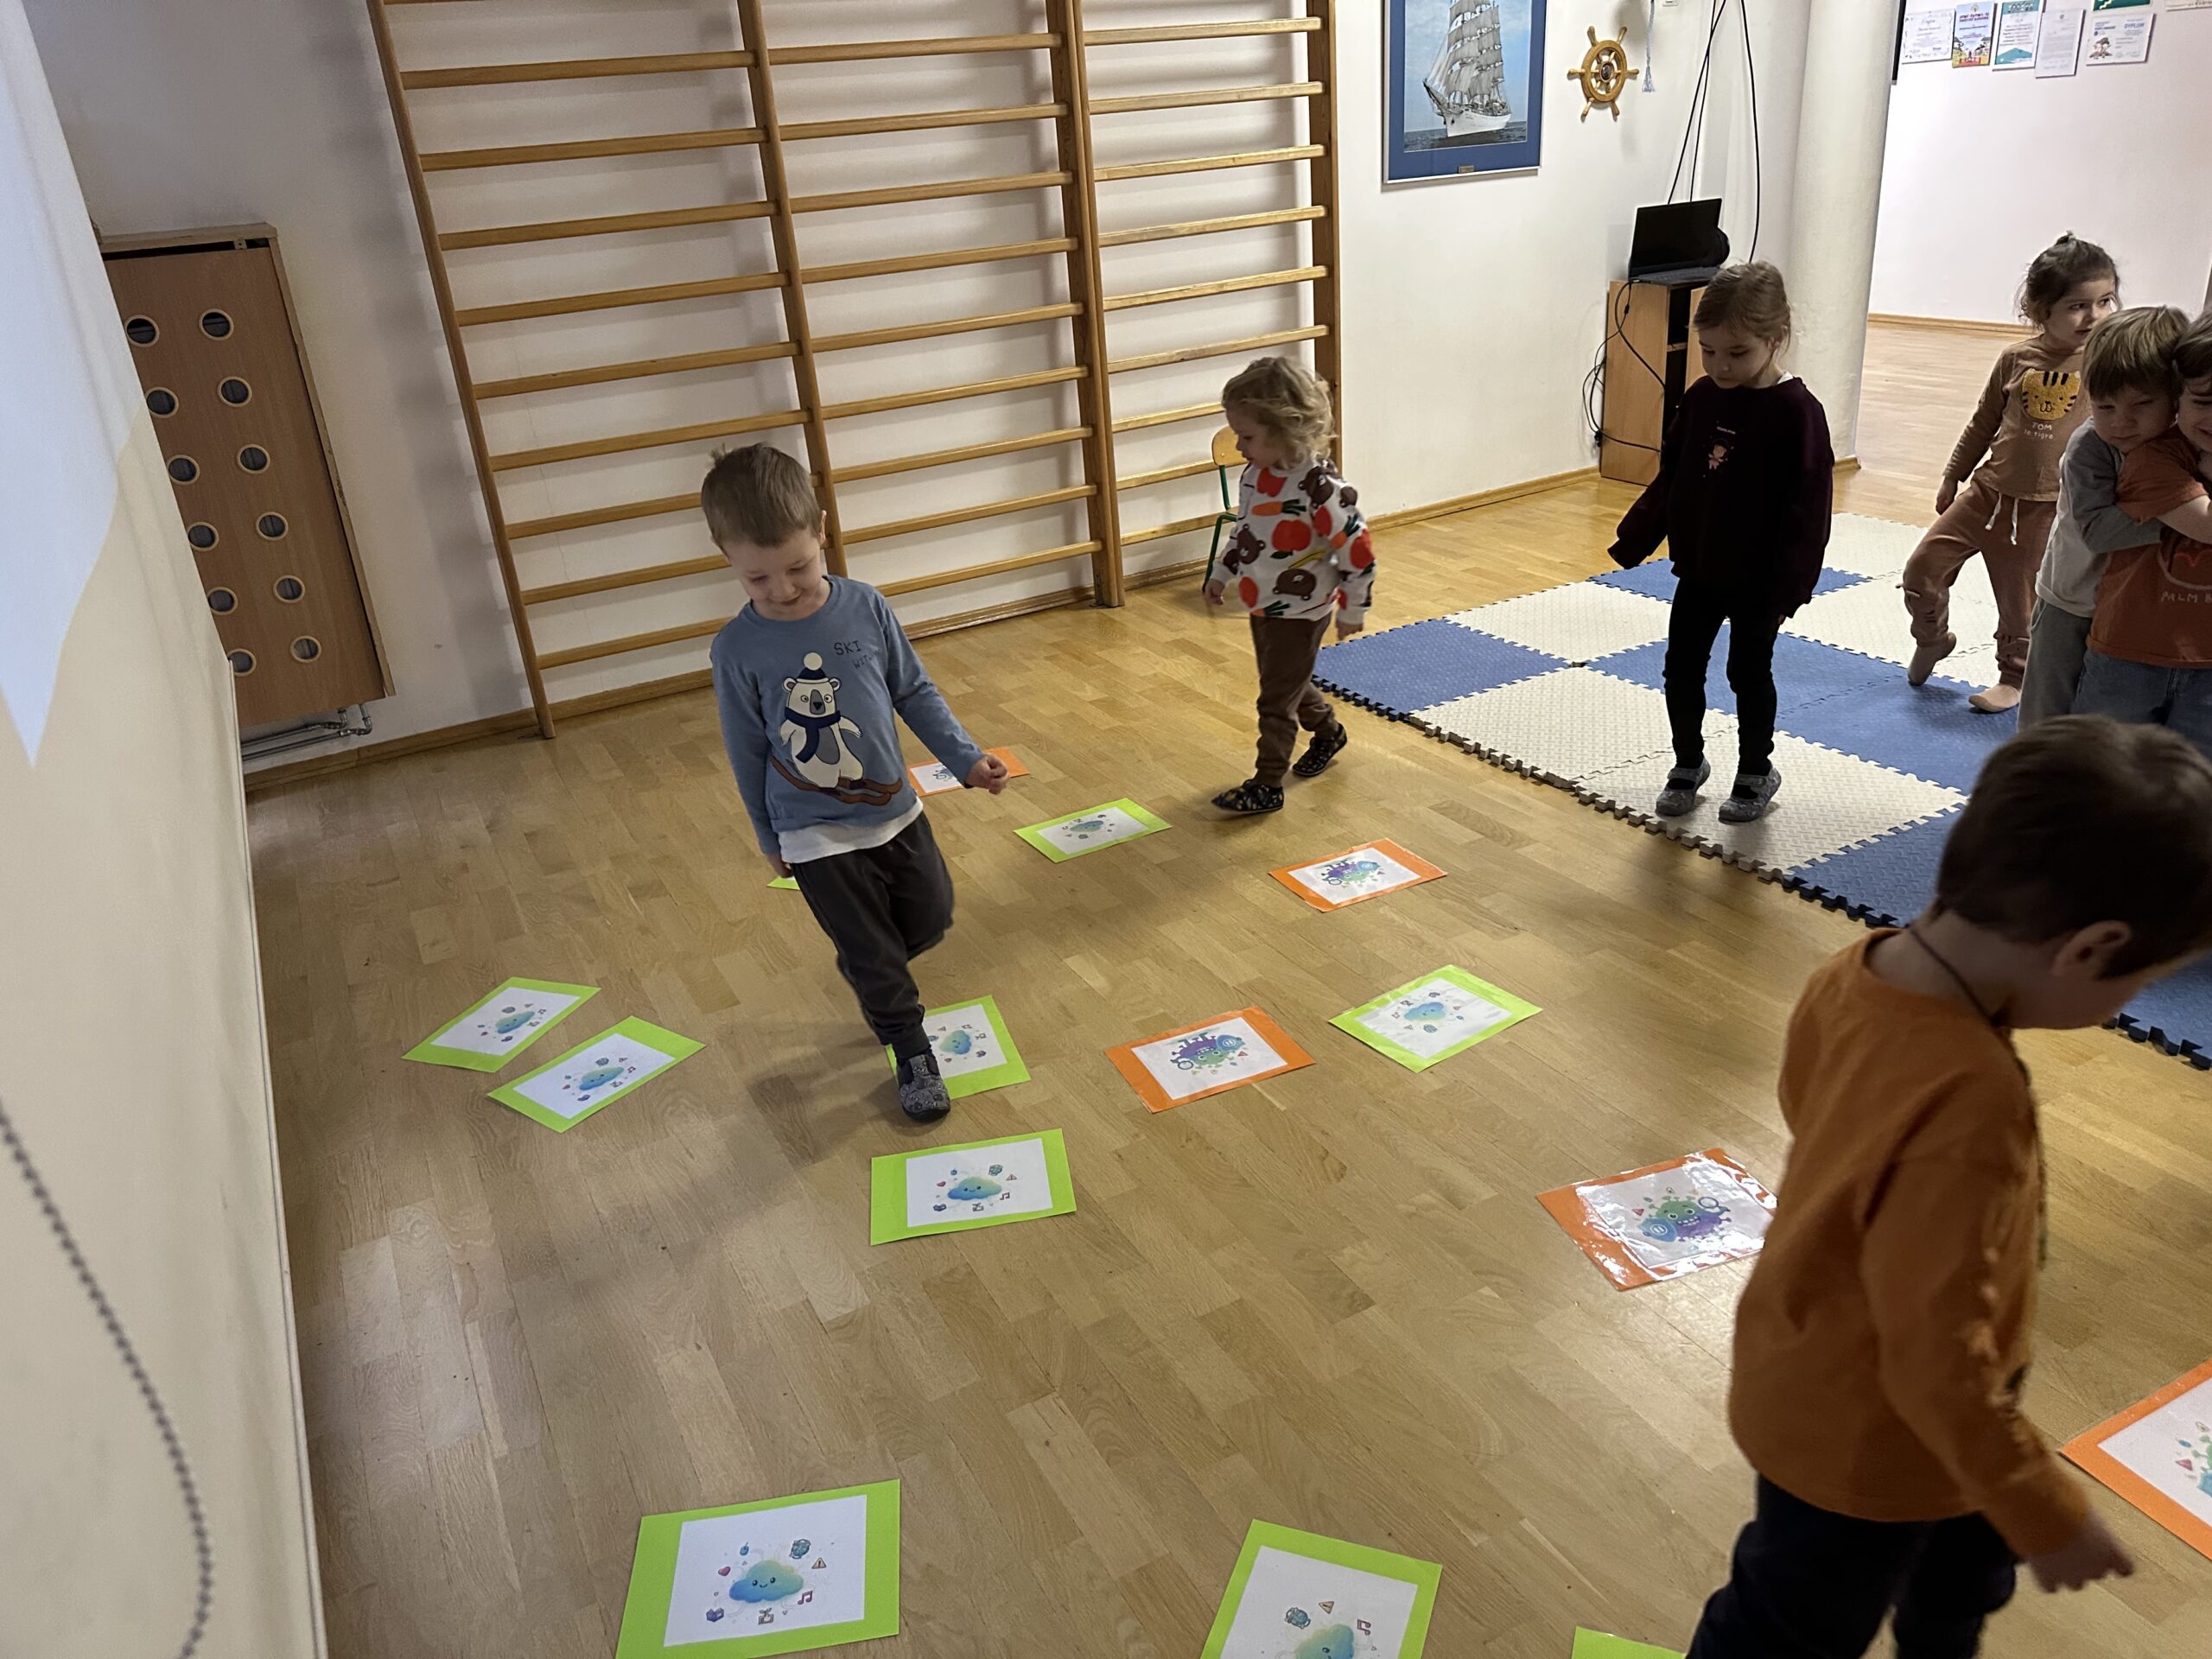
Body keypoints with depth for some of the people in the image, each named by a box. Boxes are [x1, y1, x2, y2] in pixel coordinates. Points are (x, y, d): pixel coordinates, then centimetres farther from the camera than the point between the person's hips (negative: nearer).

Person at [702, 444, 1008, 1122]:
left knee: (930, 918, 18)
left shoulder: (865, 607, -11)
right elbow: (748, 753, -4)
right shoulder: (736, 650, -16)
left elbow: (915, 692, 1)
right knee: (871, 955, 5)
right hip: (816, 836, -3)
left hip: (895, 810, 3)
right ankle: (912, 1052, 28)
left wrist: (966, 759, -5)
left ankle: (869, 969, 49)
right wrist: (769, 837, 5)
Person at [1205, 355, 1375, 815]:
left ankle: (1266, 786, 13)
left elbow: (1358, 550, -21)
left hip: (1300, 612, -8)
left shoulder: (1319, 485, -27)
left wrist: (1353, 609, -15)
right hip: (1263, 605, 8)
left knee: (1277, 699, 0)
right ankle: (1328, 733, 50)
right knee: (1288, 685, 24)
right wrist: (1222, 574, 19)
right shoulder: (1256, 473, -3)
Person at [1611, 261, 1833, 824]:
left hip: (1759, 582, -5)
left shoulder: (1797, 412, -17)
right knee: (1681, 668, 10)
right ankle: (1688, 763, 30)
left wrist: (1790, 587, -19)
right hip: (1697, 570, 5)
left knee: (1749, 674, 9)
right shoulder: (1700, 399, -1)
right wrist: (1634, 540, 1)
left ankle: (1756, 772, 29)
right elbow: (1670, 478, 7)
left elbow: (1808, 508, -17)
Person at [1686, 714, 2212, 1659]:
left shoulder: (1861, 971, -18)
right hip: (1861, 1439, -8)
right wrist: (2048, 1514, -14)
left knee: (1967, 1553, 34)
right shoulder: (1969, 1108, -42)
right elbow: (1938, 1361, -32)